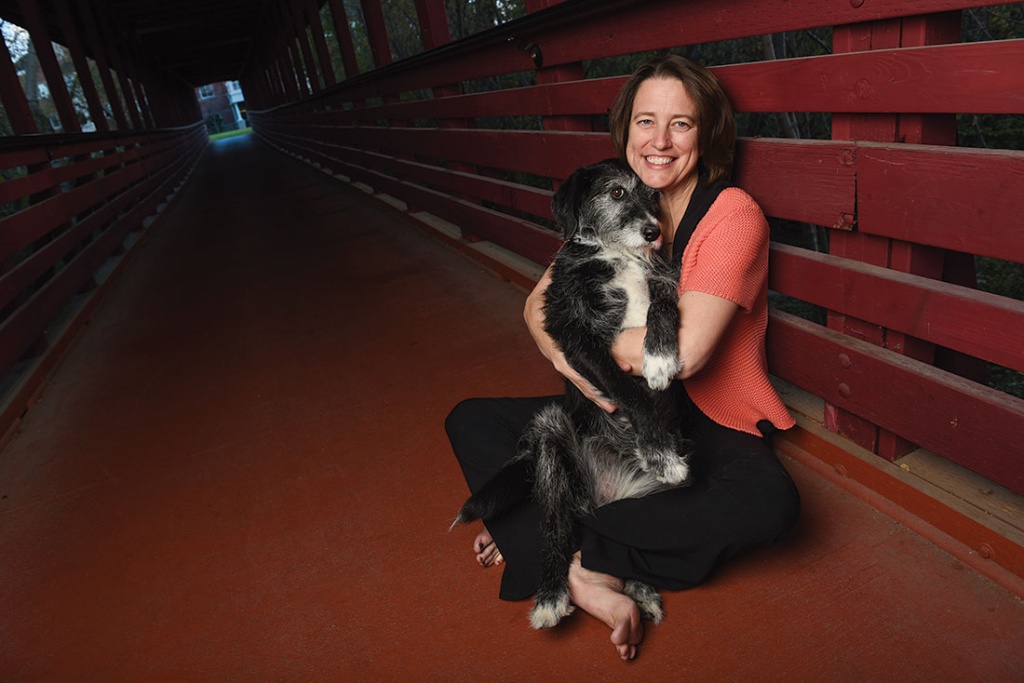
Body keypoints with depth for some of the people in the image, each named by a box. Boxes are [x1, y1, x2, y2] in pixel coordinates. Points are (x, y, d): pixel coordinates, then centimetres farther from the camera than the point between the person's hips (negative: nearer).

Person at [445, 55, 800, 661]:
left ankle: (540, 541, -25)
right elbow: (539, 304, -1)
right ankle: (582, 576, -20)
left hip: (714, 424, -4)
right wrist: (576, 365, -22)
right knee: (470, 421, -4)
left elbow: (685, 351, -27)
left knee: (771, 501, -36)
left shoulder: (733, 214, -15)